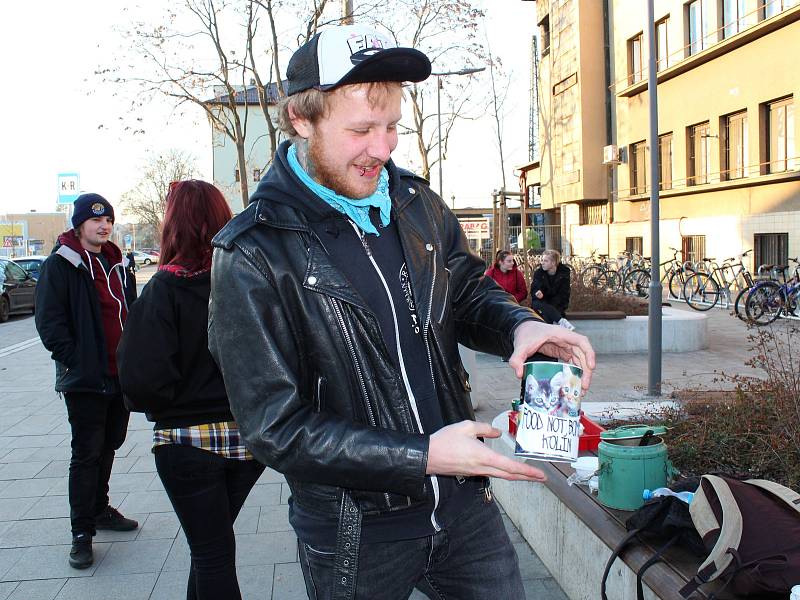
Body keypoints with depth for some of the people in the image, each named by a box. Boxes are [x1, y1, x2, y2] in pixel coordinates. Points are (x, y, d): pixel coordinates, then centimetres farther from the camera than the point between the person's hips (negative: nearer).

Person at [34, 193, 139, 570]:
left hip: (121, 373, 7)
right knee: (86, 452, -2)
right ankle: (82, 532, 6)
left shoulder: (117, 263, 14)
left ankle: (99, 509, 33)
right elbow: (49, 320, -12)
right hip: (85, 378, -7)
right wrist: (74, 359, -18)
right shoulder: (60, 265, -7)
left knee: (109, 445, 17)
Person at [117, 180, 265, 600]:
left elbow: (142, 381, -23)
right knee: (212, 542, 24)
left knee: (210, 552, 12)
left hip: (189, 441, -4)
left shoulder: (163, 290, -16)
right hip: (249, 436, 4)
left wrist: (162, 408, -3)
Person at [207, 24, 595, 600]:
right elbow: (277, 429, -18)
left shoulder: (417, 203, -1)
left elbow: (470, 290, 13)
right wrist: (422, 457, -23)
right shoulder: (253, 255, -17)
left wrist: (520, 326, -10)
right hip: (354, 536, -4)